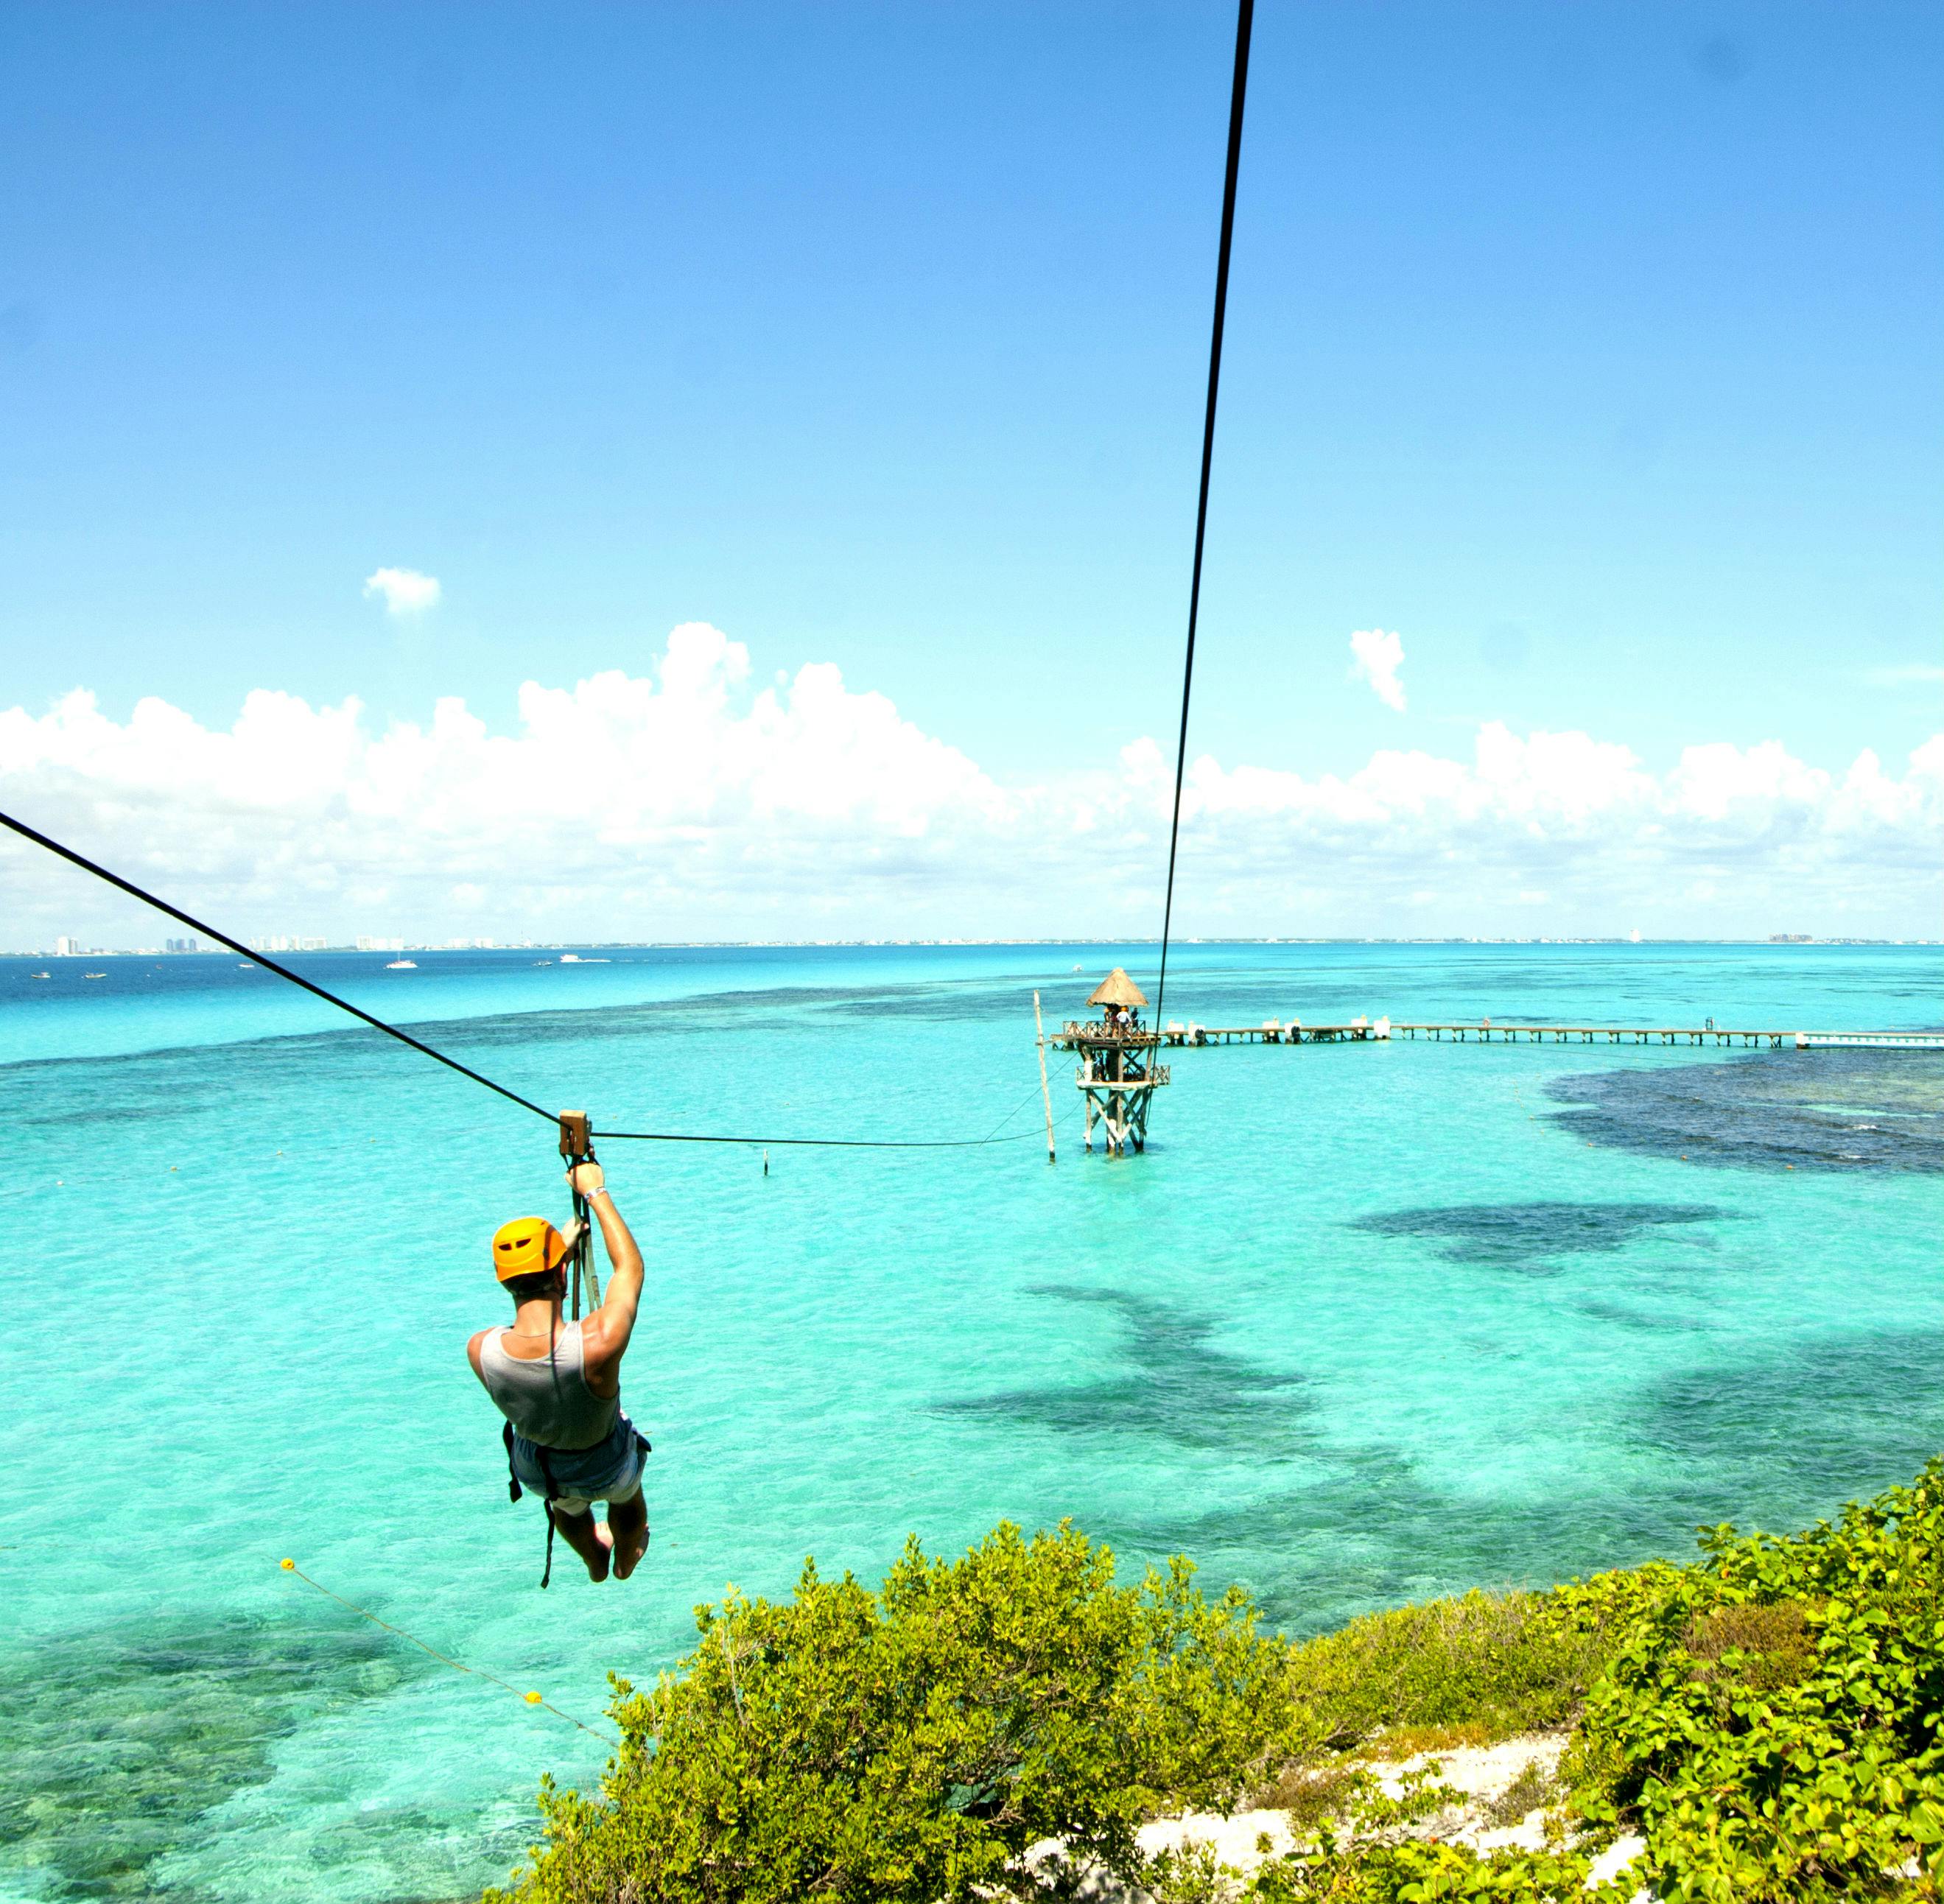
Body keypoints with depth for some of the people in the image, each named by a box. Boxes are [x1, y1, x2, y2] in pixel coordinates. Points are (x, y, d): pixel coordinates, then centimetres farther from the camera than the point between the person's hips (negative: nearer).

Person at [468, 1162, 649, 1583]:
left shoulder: (480, 1350, -31)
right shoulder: (601, 1341, -42)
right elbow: (630, 1267, -21)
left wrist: (562, 1243, 4)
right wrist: (596, 1192, -12)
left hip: (534, 1470, 2)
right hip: (606, 1474, -2)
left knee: (567, 1505, 40)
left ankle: (595, 1561, 69)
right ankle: (627, 1559, 66)